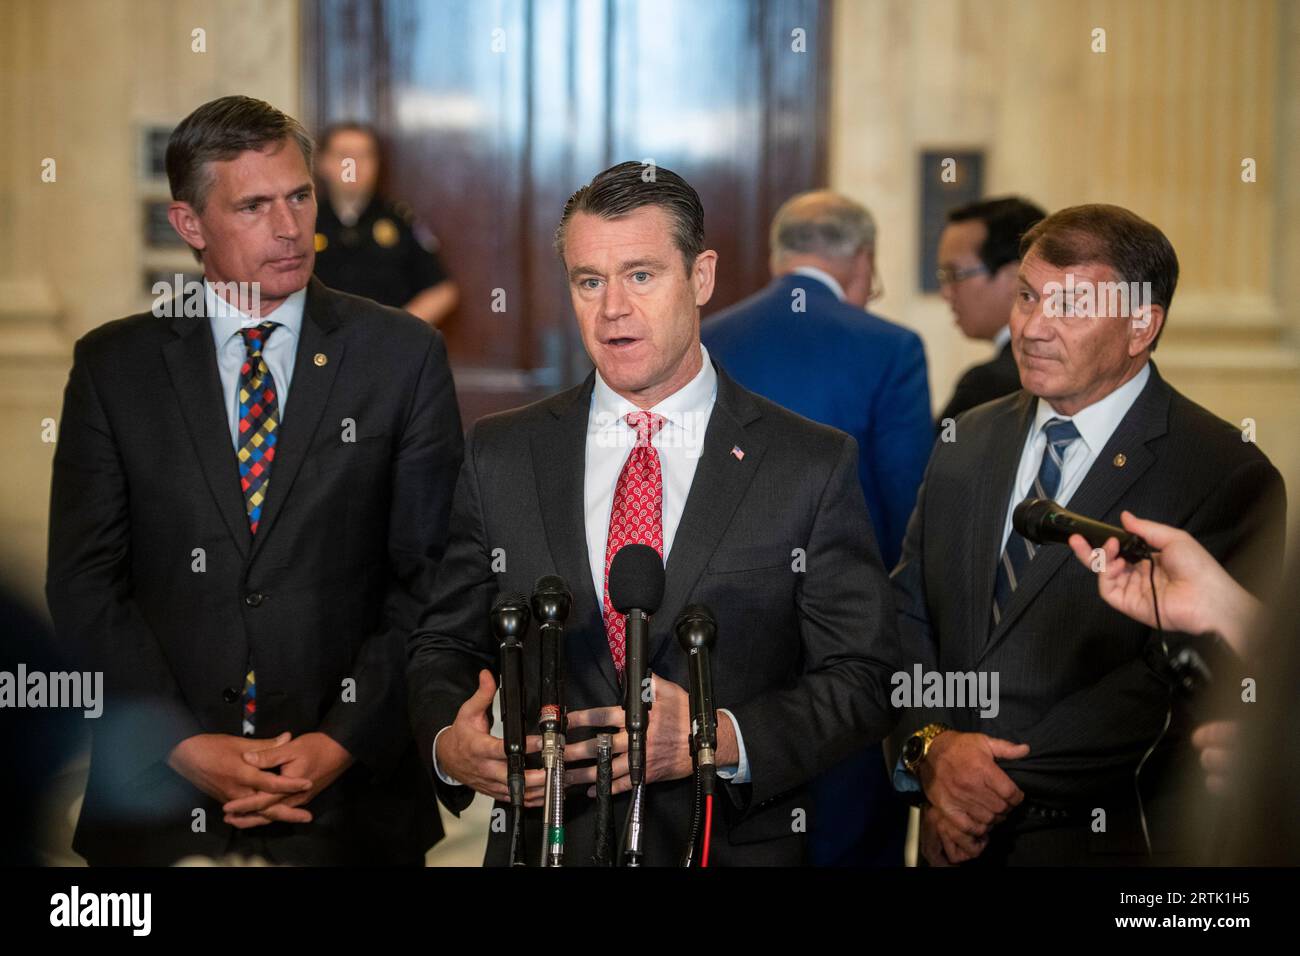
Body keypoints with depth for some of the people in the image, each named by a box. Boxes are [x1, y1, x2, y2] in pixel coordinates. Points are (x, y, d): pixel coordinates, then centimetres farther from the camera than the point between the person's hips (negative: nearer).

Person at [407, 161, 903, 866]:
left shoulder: (814, 466, -6)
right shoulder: (500, 456, 2)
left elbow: (863, 678, -7)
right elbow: (445, 643, 6)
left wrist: (725, 740, -23)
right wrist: (449, 743, -15)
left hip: (737, 847, -2)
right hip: (547, 841, 2)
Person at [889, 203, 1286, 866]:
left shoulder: (1227, 479, -14)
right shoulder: (968, 442, 6)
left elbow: (1172, 688, -18)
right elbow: (905, 616, 5)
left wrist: (1002, 787, -19)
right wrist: (931, 748, -13)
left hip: (1112, 843, -5)